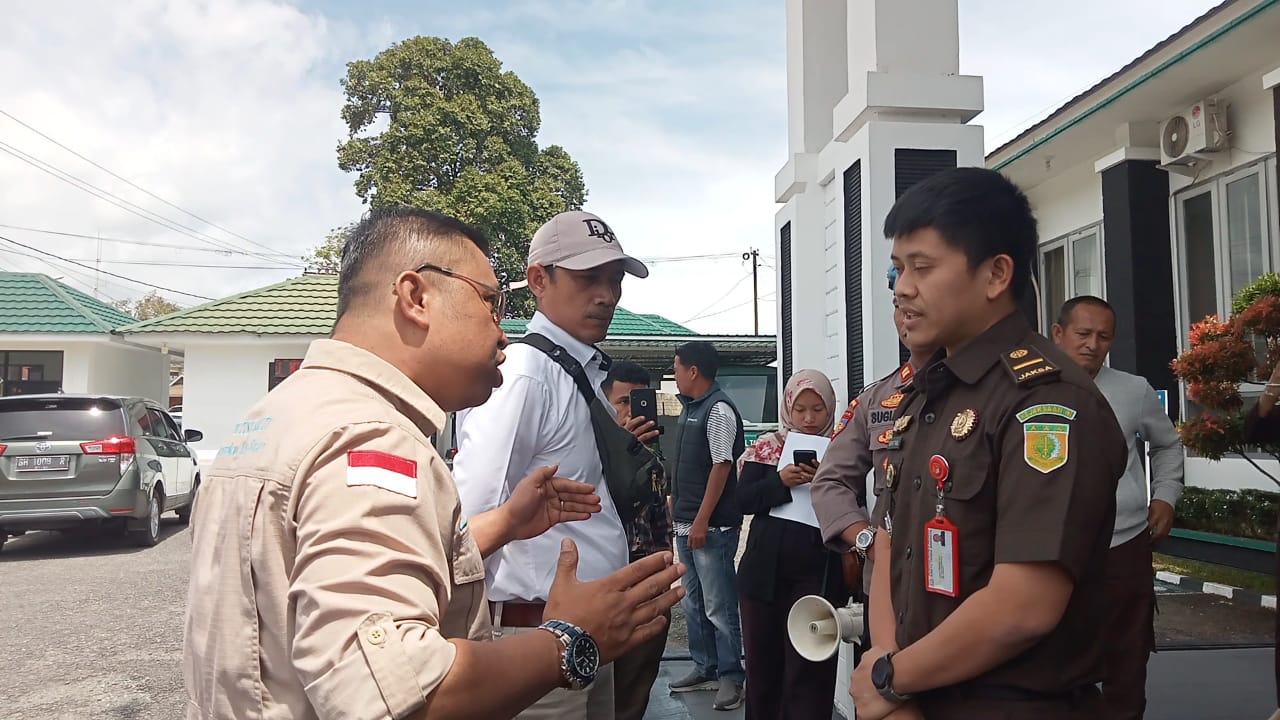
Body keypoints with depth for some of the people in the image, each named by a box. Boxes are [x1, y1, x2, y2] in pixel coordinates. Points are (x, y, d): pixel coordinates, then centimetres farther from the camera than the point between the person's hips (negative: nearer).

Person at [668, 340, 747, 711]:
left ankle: (731, 676, 9)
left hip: (712, 526, -10)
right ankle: (705, 669, 29)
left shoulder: (719, 409, -13)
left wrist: (702, 521, -20)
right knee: (693, 604, 17)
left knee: (719, 607, -3)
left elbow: (721, 466, -18)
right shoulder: (689, 407, 14)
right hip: (686, 523, 10)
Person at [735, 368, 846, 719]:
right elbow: (743, 500, -2)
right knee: (762, 662, 13)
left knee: (809, 669, -1)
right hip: (765, 570, 2)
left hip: (819, 574, -2)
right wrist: (780, 482, -18)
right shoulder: (766, 447, 6)